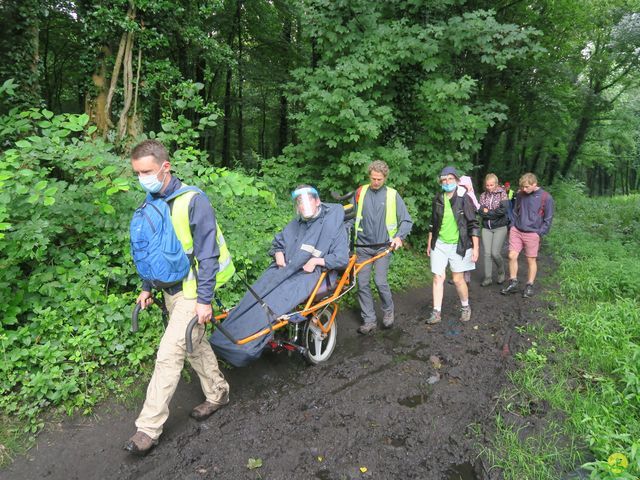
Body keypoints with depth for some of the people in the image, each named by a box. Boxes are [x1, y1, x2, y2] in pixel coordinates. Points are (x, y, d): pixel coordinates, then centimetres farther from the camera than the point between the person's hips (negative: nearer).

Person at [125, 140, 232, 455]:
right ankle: (218, 393, 37)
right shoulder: (151, 202, 4)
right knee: (195, 344, 19)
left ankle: (149, 427, 7)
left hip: (191, 291, -8)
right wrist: (147, 287, 17)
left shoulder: (192, 201, -19)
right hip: (170, 289, 8)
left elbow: (207, 254, -18)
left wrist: (204, 300, -19)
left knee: (169, 355, -5)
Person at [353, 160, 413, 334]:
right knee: (362, 284, 1)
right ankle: (369, 320, 14)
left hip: (383, 247, -2)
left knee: (380, 281, -11)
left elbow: (406, 221, 1)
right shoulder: (360, 192, 4)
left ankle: (388, 311, 18)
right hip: (363, 246, 2)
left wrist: (399, 237, -15)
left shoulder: (392, 195, -1)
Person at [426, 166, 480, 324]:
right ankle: (437, 313, 9)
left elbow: (473, 224, -6)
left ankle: (465, 308, 29)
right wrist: (429, 243, 17)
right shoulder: (437, 199, 5)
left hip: (458, 245, -3)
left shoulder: (464, 198, -7)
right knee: (438, 278, 1)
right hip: (439, 244, 3)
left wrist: (475, 247, -9)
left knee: (458, 279, 4)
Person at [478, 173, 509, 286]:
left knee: (495, 253, -9)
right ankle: (488, 278, 8)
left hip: (500, 227, -3)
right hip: (486, 227, 4)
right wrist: (494, 213, -16)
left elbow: (503, 210, -16)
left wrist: (487, 212, -10)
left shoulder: (502, 194, -3)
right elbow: (480, 211, -4)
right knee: (487, 253, 0)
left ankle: (502, 272, 18)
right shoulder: (483, 195, 7)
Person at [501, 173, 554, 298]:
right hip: (516, 231, 4)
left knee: (531, 260, 5)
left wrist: (539, 233, -8)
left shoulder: (546, 197, -9)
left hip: (532, 234, -4)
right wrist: (514, 225, 9)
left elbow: (548, 219, -4)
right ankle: (513, 283, 14)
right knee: (512, 256, 1)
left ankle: (529, 286, 18)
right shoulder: (520, 194, 3)